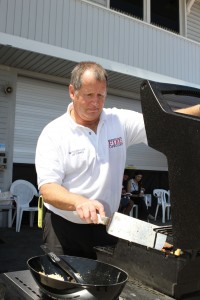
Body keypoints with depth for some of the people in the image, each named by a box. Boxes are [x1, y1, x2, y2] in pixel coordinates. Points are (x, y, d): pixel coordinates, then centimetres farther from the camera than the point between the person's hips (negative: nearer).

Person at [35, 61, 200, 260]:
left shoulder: (120, 121, -1)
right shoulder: (53, 132, -9)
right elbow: (47, 188, -16)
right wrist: (78, 202, -35)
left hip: (106, 225, 3)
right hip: (64, 227, -2)